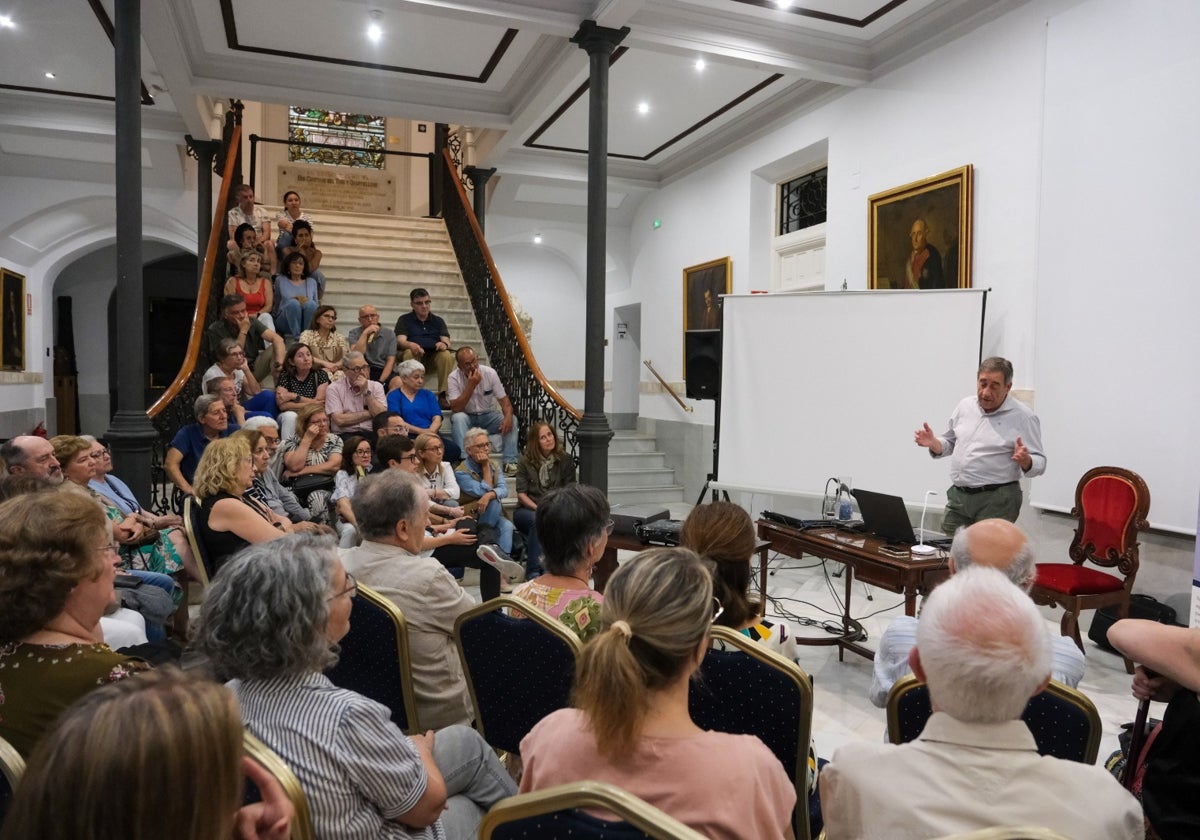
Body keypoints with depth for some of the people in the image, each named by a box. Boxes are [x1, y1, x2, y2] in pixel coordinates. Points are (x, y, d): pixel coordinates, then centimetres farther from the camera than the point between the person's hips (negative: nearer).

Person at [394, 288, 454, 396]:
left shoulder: (438, 320, 21)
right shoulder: (404, 320, 14)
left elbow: (446, 341, 7)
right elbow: (400, 341, -2)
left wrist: (444, 344, -21)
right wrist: (411, 345, -28)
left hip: (433, 356, 2)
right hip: (414, 355, -1)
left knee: (447, 355, -30)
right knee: (409, 353, -35)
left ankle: (443, 394, -29)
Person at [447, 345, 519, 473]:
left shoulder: (490, 373, -10)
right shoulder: (454, 378, -16)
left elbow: (504, 400, -10)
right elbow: (456, 408, -25)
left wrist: (508, 416, -33)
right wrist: (471, 385, -31)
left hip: (488, 416, 2)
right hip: (467, 418, -2)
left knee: (511, 420, -25)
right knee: (458, 418, -35)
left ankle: (510, 462, -25)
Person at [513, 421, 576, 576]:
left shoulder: (565, 460, 7)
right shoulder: (525, 461, 5)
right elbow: (521, 493, 0)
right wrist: (538, 509, -14)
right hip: (527, 510, 0)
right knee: (537, 520, -36)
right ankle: (534, 569, -36)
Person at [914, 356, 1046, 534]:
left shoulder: (1023, 417, -5)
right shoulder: (965, 406, 8)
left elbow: (1039, 463, -5)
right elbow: (950, 444, 19)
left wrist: (1026, 461, -27)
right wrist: (934, 443, -1)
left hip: (997, 500, -4)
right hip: (958, 496, 5)